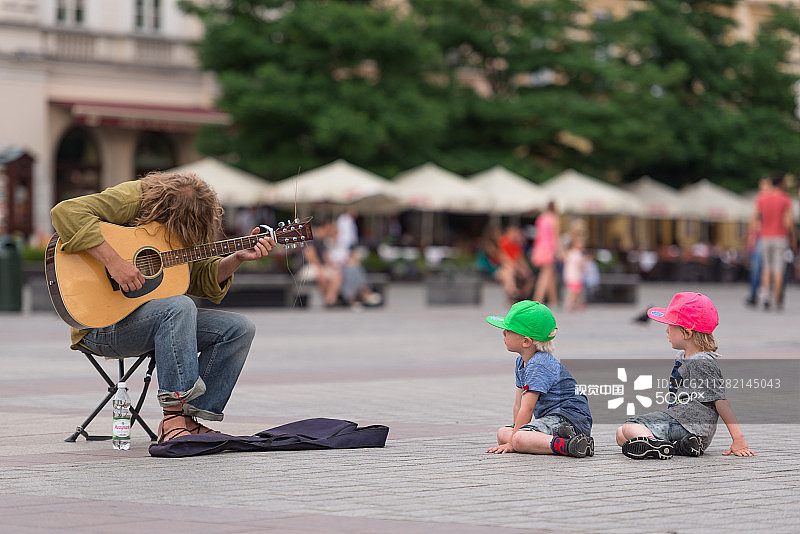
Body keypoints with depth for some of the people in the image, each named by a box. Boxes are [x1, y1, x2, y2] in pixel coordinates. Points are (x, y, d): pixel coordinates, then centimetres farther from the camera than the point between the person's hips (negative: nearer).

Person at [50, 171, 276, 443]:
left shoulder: (185, 223, 7)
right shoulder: (130, 199, -16)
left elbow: (201, 280, 12)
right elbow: (66, 212, -30)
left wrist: (238, 258, -4)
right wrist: (113, 262, -35)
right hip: (101, 325, -8)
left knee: (240, 328, -6)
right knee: (180, 306, -35)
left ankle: (189, 420, -7)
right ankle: (173, 418, -33)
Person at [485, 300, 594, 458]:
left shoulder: (538, 365, -16)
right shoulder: (522, 361, 17)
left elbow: (527, 409, -19)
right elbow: (519, 404, 19)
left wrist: (512, 442, -17)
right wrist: (515, 432, 15)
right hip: (551, 419, 11)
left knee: (519, 439, -32)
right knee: (502, 433, 8)